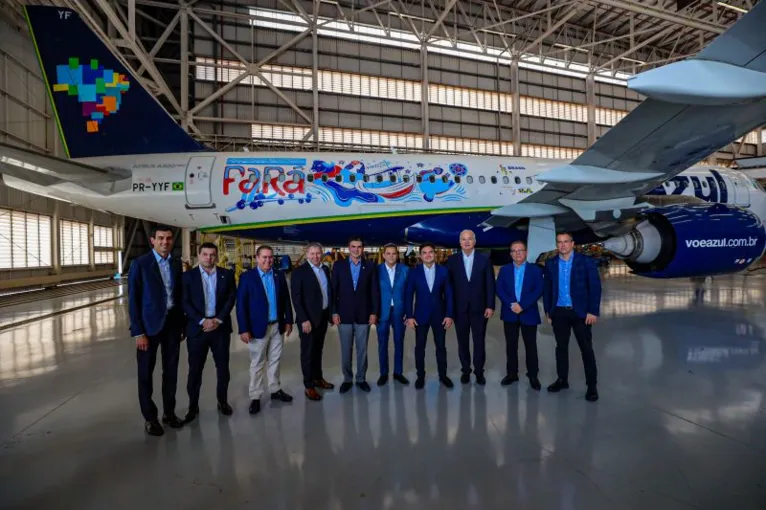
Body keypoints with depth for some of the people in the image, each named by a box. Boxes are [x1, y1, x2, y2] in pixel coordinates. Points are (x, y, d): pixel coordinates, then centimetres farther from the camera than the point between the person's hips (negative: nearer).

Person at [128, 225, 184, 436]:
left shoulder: (177, 264, 5)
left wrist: (182, 324, 8)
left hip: (173, 323, 4)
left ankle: (169, 412, 29)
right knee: (146, 373, 8)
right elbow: (133, 300, -10)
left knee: (171, 370, 13)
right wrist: (138, 332, -13)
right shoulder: (140, 264, -9)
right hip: (149, 325, -4)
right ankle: (150, 417, 24)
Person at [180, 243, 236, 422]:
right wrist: (202, 321, -15)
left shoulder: (227, 275, 4)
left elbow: (231, 298, -1)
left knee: (223, 367, 10)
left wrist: (219, 320, -12)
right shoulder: (188, 276, 1)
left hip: (221, 327, 1)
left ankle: (222, 401, 27)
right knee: (195, 369, 7)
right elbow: (185, 303, -5)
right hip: (197, 328, -1)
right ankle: (193, 406, 21)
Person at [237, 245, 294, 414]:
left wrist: (288, 320, 5)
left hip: (277, 326, 4)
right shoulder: (247, 277, -9)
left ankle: (275, 390, 30)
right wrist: (244, 329, -15)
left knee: (275, 360, 16)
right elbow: (241, 304, -11)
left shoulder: (279, 275, 3)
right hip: (258, 327, -4)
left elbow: (286, 299, 8)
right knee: (257, 364, 8)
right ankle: (255, 397, 19)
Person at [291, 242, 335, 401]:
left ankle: (318, 378, 32)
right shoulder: (299, 271, -11)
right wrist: (304, 319, -20)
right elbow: (296, 298, -15)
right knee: (308, 352, 5)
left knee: (318, 349, 17)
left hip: (323, 316, 6)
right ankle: (309, 385, 16)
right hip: (308, 318, -5)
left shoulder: (326, 269, 7)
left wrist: (332, 313, 8)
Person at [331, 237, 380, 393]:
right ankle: (347, 379, 25)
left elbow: (375, 291, 1)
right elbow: (333, 290, 0)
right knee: (346, 350, 9)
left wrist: (374, 312, -4)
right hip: (344, 314, 0)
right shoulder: (339, 265, 1)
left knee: (362, 349, 9)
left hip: (364, 315, 0)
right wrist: (334, 312, -5)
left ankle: (361, 379, 24)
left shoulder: (370, 266, 1)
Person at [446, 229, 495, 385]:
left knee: (479, 341, 7)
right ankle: (465, 370, 25)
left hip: (479, 308, 0)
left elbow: (490, 284, 0)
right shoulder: (452, 260, 2)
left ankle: (479, 371, 22)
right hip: (459, 308, 1)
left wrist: (490, 306, -6)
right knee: (463, 341, 10)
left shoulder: (484, 260, 1)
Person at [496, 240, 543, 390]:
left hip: (529, 313, -1)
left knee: (531, 346, 6)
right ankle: (511, 373, 19)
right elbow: (499, 290, -2)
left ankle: (533, 375, 18)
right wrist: (511, 305, -16)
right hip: (509, 314, 2)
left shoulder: (535, 269, 1)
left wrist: (522, 305, -17)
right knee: (511, 345, 8)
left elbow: (538, 291, -8)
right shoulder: (504, 270, 6)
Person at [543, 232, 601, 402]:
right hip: (559, 313, 3)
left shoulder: (586, 261, -5)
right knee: (561, 347, 12)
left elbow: (595, 287, -7)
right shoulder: (551, 264, 4)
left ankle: (591, 385, 13)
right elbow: (547, 289, 9)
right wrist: (548, 311, 6)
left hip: (581, 312, -3)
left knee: (586, 349, 3)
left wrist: (593, 311, -13)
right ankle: (562, 379, 25)